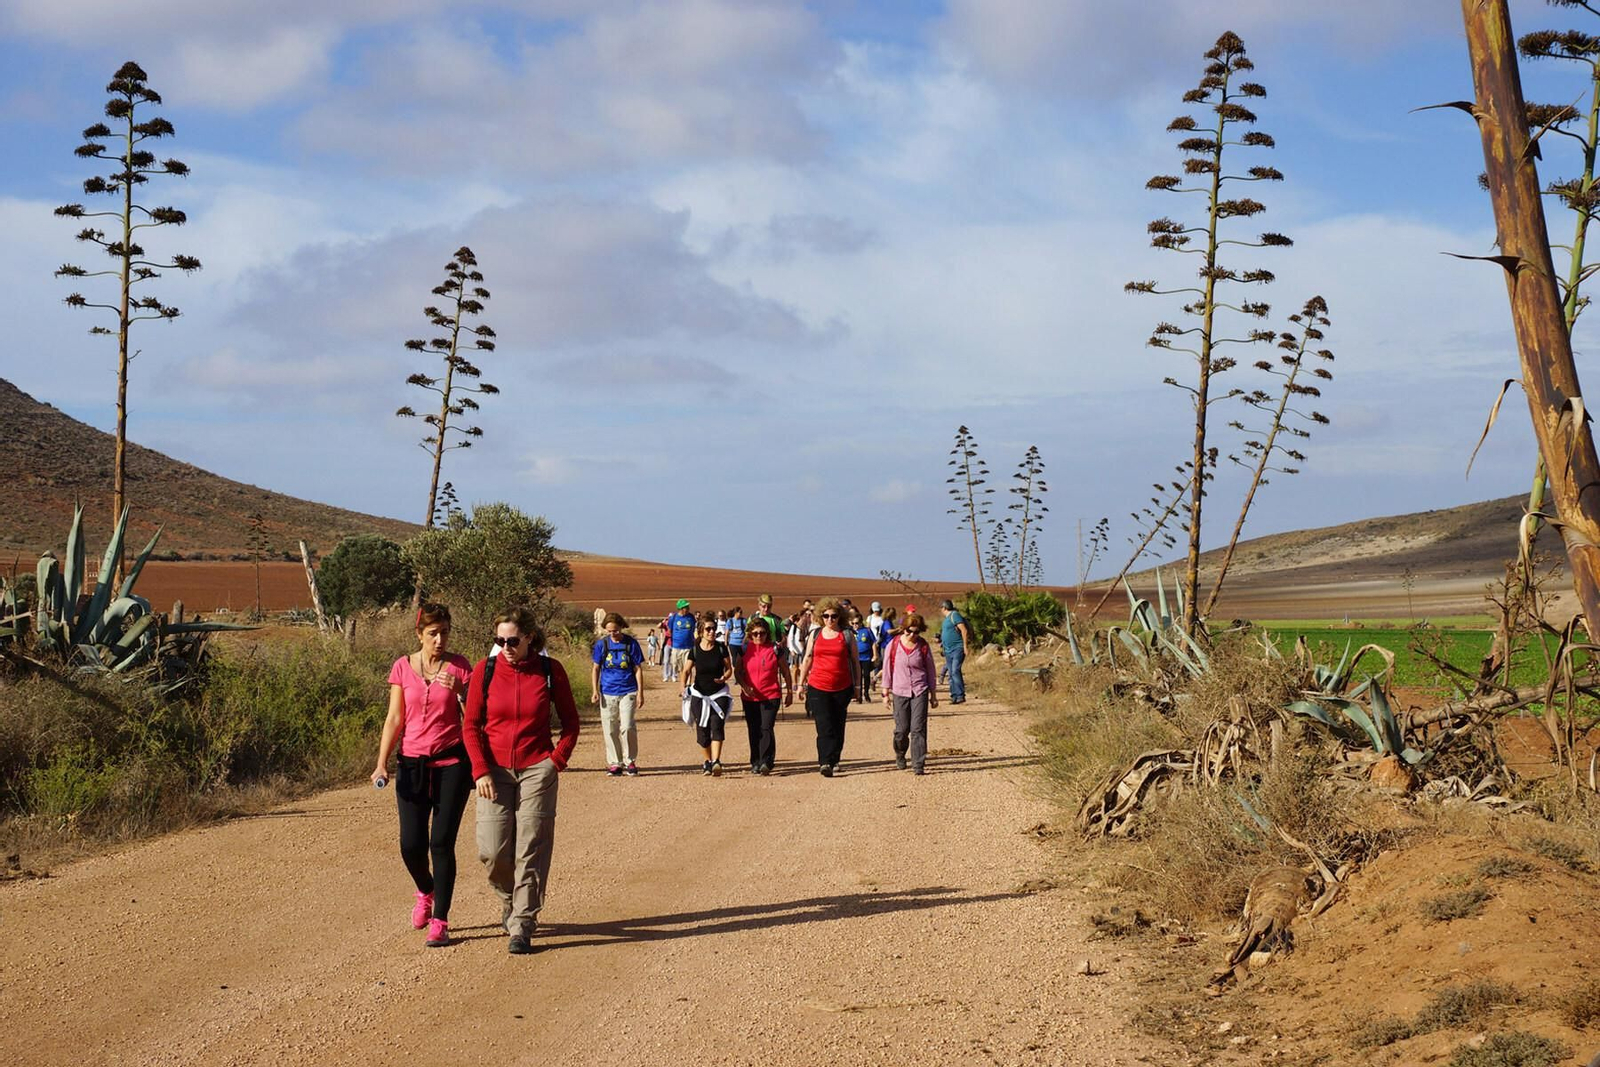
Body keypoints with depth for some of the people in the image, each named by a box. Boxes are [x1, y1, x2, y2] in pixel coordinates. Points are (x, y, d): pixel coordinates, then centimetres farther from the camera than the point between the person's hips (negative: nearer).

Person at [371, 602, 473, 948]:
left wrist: (458, 689, -14)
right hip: (413, 763, 2)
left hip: (452, 762, -2)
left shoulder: (460, 666, 0)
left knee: (442, 842, -5)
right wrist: (382, 764, -2)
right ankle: (426, 891, 33)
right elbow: (394, 719, 4)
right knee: (411, 845, -1)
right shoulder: (403, 667, 4)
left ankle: (440, 922, 3)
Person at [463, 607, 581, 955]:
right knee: (492, 851, -3)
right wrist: (481, 770, -6)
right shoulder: (485, 671, -1)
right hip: (495, 771, 1)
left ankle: (522, 926, 4)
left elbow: (570, 721, 8)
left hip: (537, 770, -1)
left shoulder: (550, 671, -2)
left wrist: (557, 761, -2)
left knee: (530, 851, -4)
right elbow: (471, 726, 3)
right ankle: (510, 901, 27)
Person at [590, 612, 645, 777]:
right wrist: (595, 691, 0)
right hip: (608, 693, 2)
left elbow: (638, 669, 2)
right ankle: (614, 763, 15)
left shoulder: (631, 643, -3)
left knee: (627, 727, -11)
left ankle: (630, 761, 5)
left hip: (628, 692, -2)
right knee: (610, 730, 4)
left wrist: (640, 692, -2)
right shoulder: (601, 644, 1)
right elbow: (596, 668, 8)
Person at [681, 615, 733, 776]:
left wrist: (724, 678, -18)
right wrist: (684, 686, -13)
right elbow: (687, 670, 5)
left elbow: (728, 669, 4)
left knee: (717, 725, -18)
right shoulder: (695, 651, -1)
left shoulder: (721, 649, -1)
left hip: (719, 694, -1)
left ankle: (716, 761, -26)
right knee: (702, 731, 4)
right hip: (699, 694, 1)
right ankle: (708, 761, 24)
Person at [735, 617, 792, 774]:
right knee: (754, 731, 9)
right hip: (749, 697, 3)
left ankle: (766, 762, -15)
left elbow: (785, 672, 7)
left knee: (766, 728, -14)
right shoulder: (745, 649, 4)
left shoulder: (775, 649, 0)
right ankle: (756, 763, 18)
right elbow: (737, 671, 8)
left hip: (771, 696, -3)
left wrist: (789, 692, 8)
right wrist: (744, 686, -10)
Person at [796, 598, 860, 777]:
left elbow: (855, 661, 9)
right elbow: (807, 659, 15)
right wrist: (801, 683, 12)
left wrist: (857, 684, 6)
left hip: (842, 688, 0)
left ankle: (834, 760, 18)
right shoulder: (815, 635, 9)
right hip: (818, 687, 0)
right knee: (824, 727, -10)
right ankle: (825, 762, -17)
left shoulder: (846, 635, 5)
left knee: (838, 726, 7)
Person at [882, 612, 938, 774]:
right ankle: (900, 754, 34)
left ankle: (918, 764, -6)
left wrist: (933, 695, 10)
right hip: (899, 692, 0)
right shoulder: (893, 645, -3)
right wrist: (886, 694, 3)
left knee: (918, 729, -8)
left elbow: (930, 671, 8)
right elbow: (887, 669, 4)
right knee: (901, 730, 5)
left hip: (920, 692, 0)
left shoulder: (923, 646, -1)